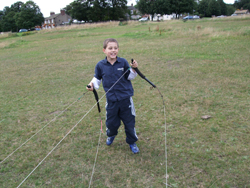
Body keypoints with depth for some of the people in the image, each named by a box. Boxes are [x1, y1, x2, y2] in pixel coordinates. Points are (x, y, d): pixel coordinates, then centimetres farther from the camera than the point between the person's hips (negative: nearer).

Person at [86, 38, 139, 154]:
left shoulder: (123, 62, -6)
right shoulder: (100, 65, -4)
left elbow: (129, 77, 3)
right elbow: (97, 78, 10)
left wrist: (133, 69, -15)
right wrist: (92, 84, -9)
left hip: (125, 98, 0)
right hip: (111, 100, 1)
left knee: (129, 122, 9)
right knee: (111, 122, 13)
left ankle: (132, 142, 32)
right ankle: (111, 135, 49)